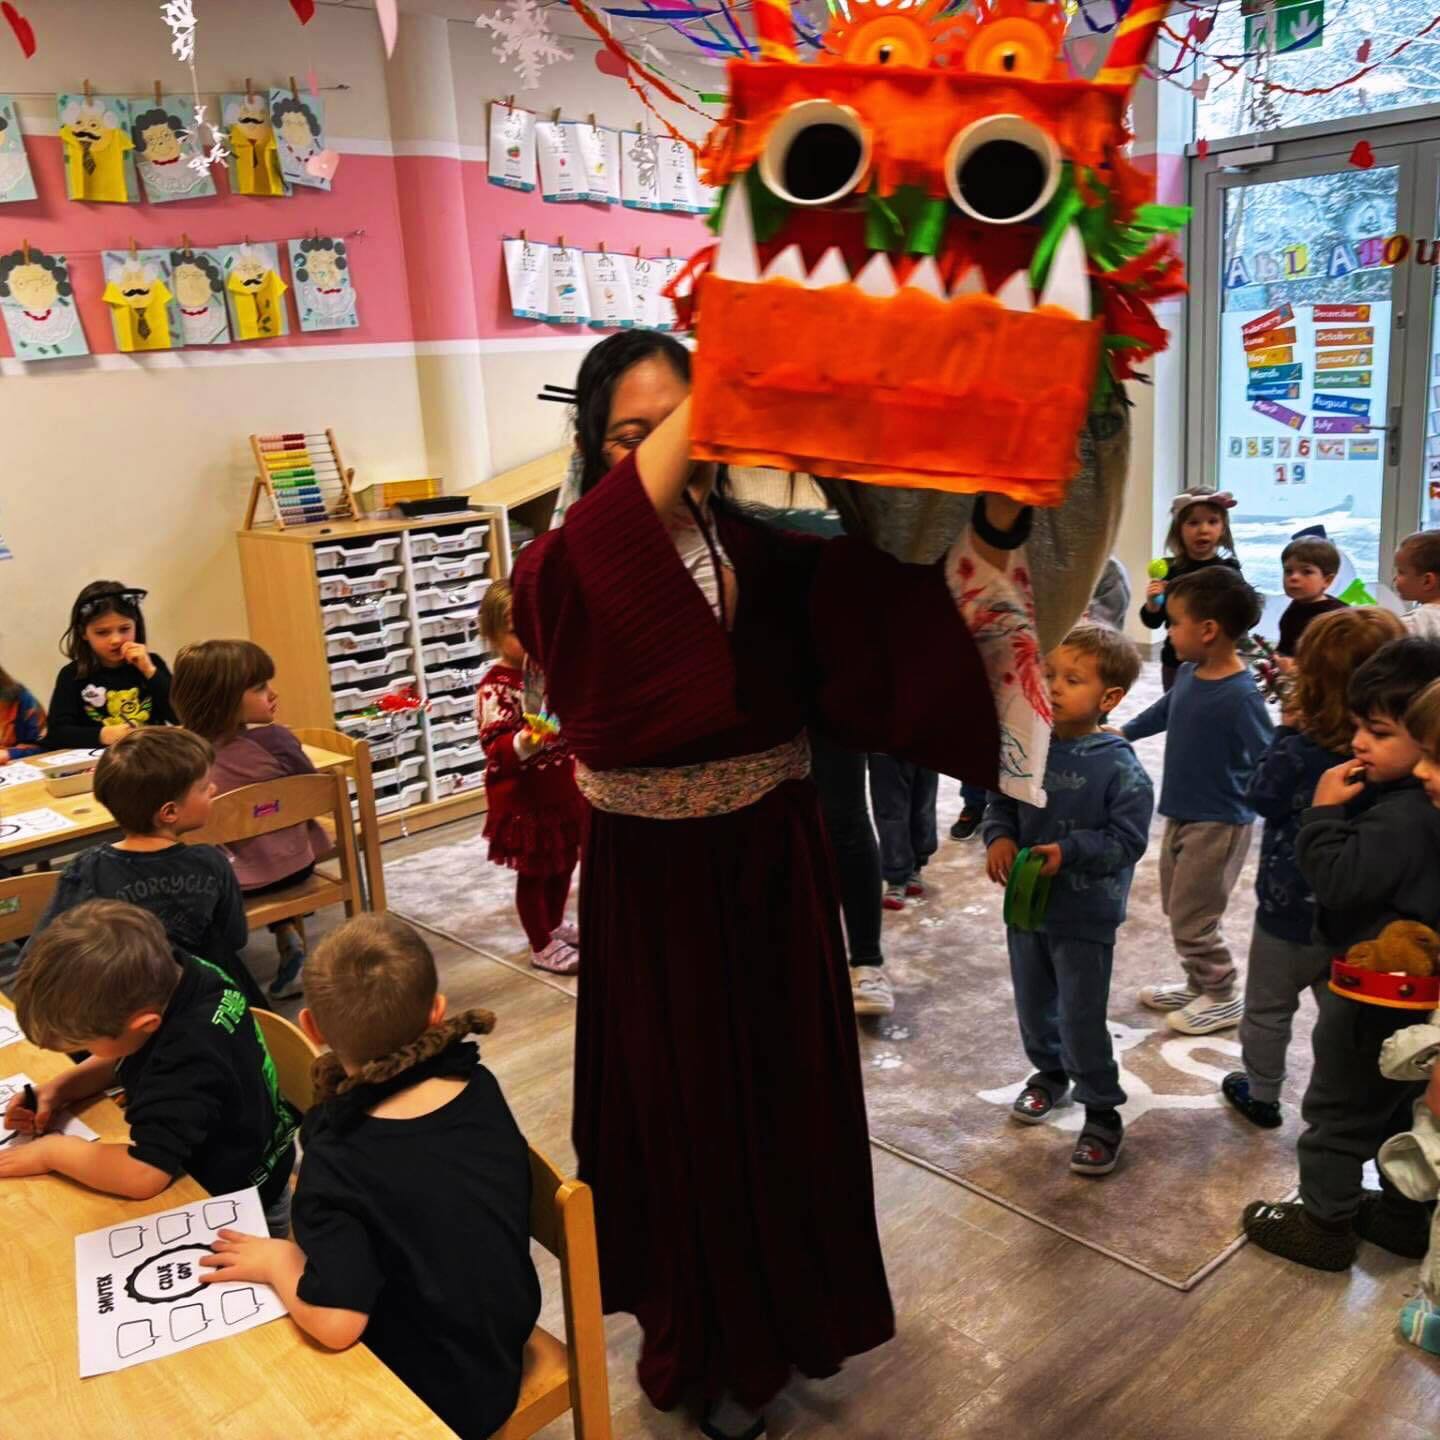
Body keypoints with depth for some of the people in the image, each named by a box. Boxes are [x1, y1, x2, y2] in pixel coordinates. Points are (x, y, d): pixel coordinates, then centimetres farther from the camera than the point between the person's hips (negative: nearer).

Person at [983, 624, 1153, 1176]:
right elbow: (1000, 802, 6)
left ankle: (1102, 1113, 22)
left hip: (1086, 915, -5)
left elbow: (1127, 838, -17)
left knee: (1082, 1021, 2)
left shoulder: (1120, 768, -19)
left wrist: (1068, 852, -27)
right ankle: (1050, 1073, 48)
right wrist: (999, 838, -13)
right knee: (1033, 1005, 22)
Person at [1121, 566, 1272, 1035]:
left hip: (1218, 824, -8)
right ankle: (1199, 986, 37)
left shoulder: (1240, 695, -25)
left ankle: (1223, 999, 22)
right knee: (1178, 910, 20)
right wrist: (1121, 733, 30)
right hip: (1179, 815, 8)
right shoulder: (1188, 673, -1)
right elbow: (1165, 710, 20)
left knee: (1192, 919, 2)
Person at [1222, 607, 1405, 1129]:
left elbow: (1262, 797, -9)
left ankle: (1261, 1094, 34)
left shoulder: (1300, 750, -26)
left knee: (1268, 1008, 18)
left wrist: (1286, 733, -8)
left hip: (1290, 909, -4)